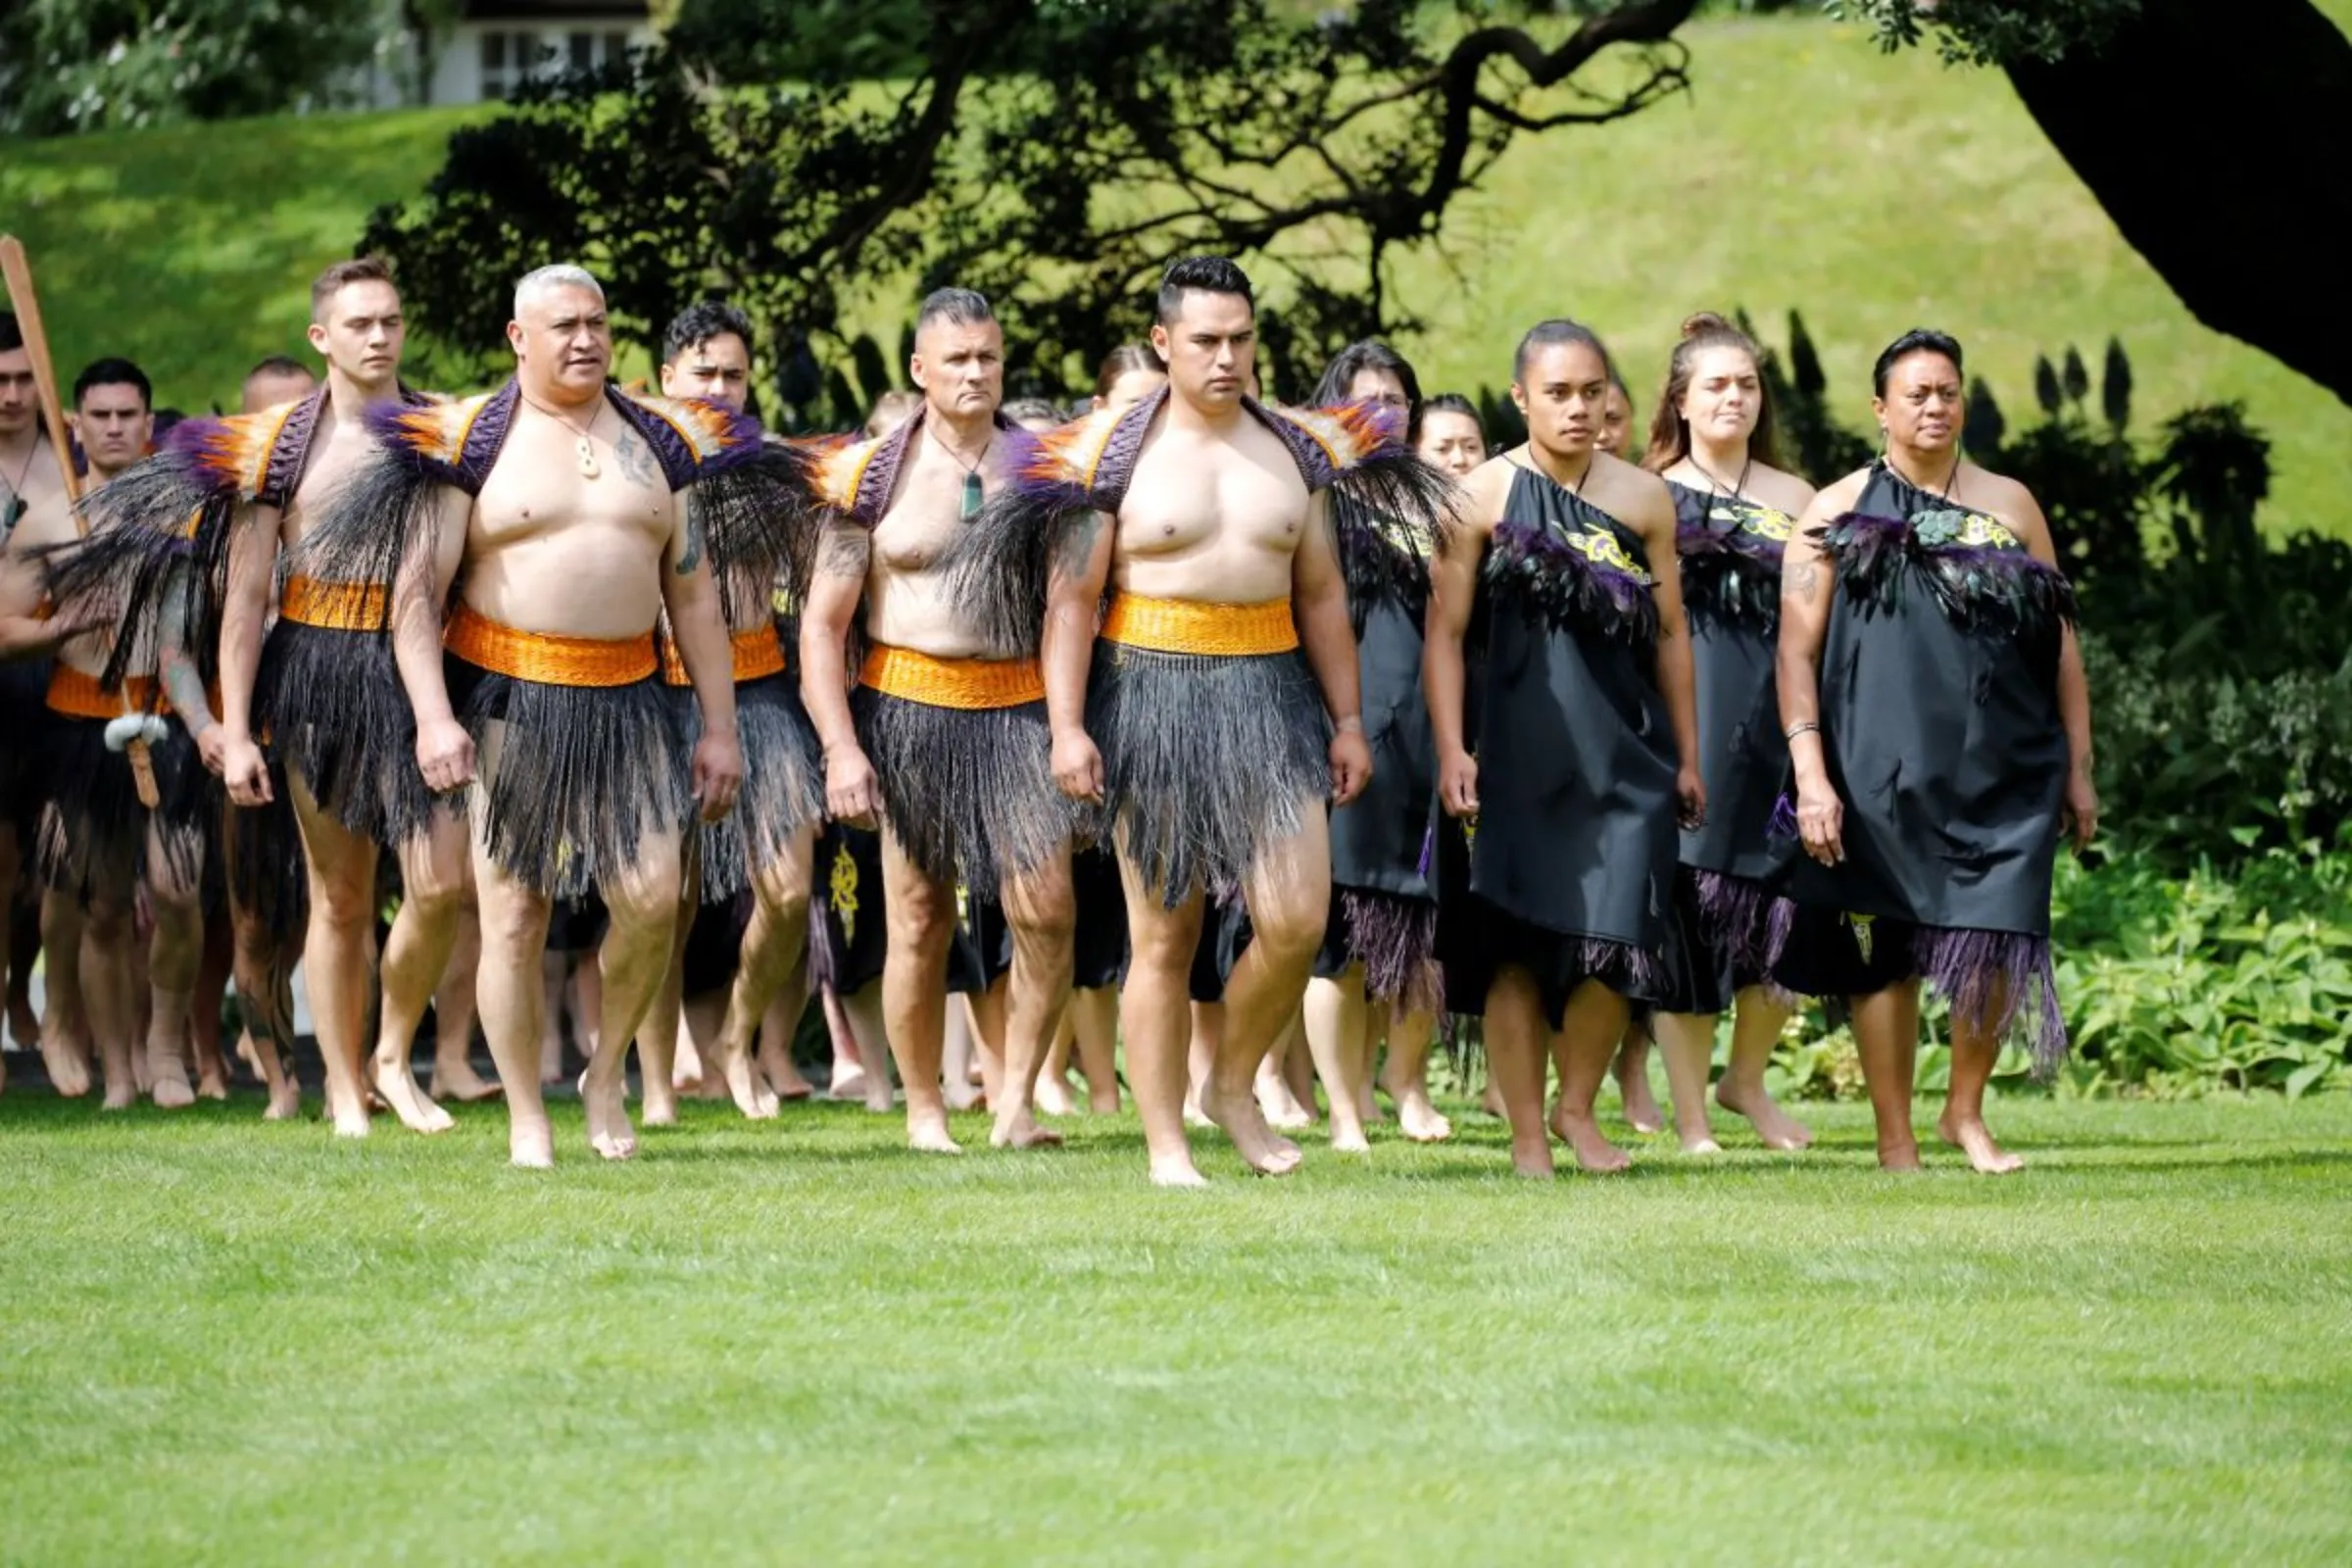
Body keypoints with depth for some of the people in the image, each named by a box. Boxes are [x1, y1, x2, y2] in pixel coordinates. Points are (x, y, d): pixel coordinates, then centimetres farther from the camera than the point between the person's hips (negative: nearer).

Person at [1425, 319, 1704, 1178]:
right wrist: (1451, 750, -11)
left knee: (1614, 944, -5)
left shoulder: (1643, 497, 6)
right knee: (1516, 945, 0)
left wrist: (1688, 756, 11)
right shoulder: (1484, 494, -1)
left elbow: (1671, 633, 11)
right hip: (1514, 749, -2)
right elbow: (1445, 632, -3)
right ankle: (1526, 1134, 9)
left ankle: (1578, 1107, 16)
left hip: (1620, 750, 2)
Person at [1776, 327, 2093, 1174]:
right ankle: (1895, 1137, 10)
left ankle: (1966, 1112, 14)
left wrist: (2078, 768, 9)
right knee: (1884, 949, 1)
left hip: (2001, 770, 2)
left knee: (1997, 941, -6)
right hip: (1879, 773, -2)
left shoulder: (2010, 504, 11)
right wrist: (1810, 775, -11)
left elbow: (2061, 641, 13)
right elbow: (1797, 650, -1)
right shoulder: (1836, 513, 4)